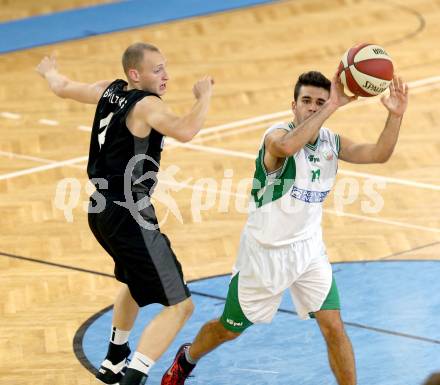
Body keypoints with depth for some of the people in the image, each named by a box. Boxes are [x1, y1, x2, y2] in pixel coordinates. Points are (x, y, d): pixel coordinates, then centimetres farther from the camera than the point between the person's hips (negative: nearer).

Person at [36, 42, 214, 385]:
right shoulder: (147, 105, -16)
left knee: (136, 283, 37)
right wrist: (204, 96, -18)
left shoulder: (110, 91, 9)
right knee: (179, 305, -11)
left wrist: (50, 71, 50)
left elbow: (64, 87, 27)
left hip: (102, 212, 10)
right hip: (129, 216, -10)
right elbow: (184, 131, -35)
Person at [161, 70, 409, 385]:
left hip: (309, 249, 4)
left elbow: (378, 154, -12)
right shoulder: (277, 135, -24)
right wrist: (332, 107, -50)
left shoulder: (332, 142, -3)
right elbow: (286, 146, -49)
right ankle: (186, 360, 46)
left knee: (334, 328, -10)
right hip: (265, 252, -4)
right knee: (229, 329, 16)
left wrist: (395, 115, -29)